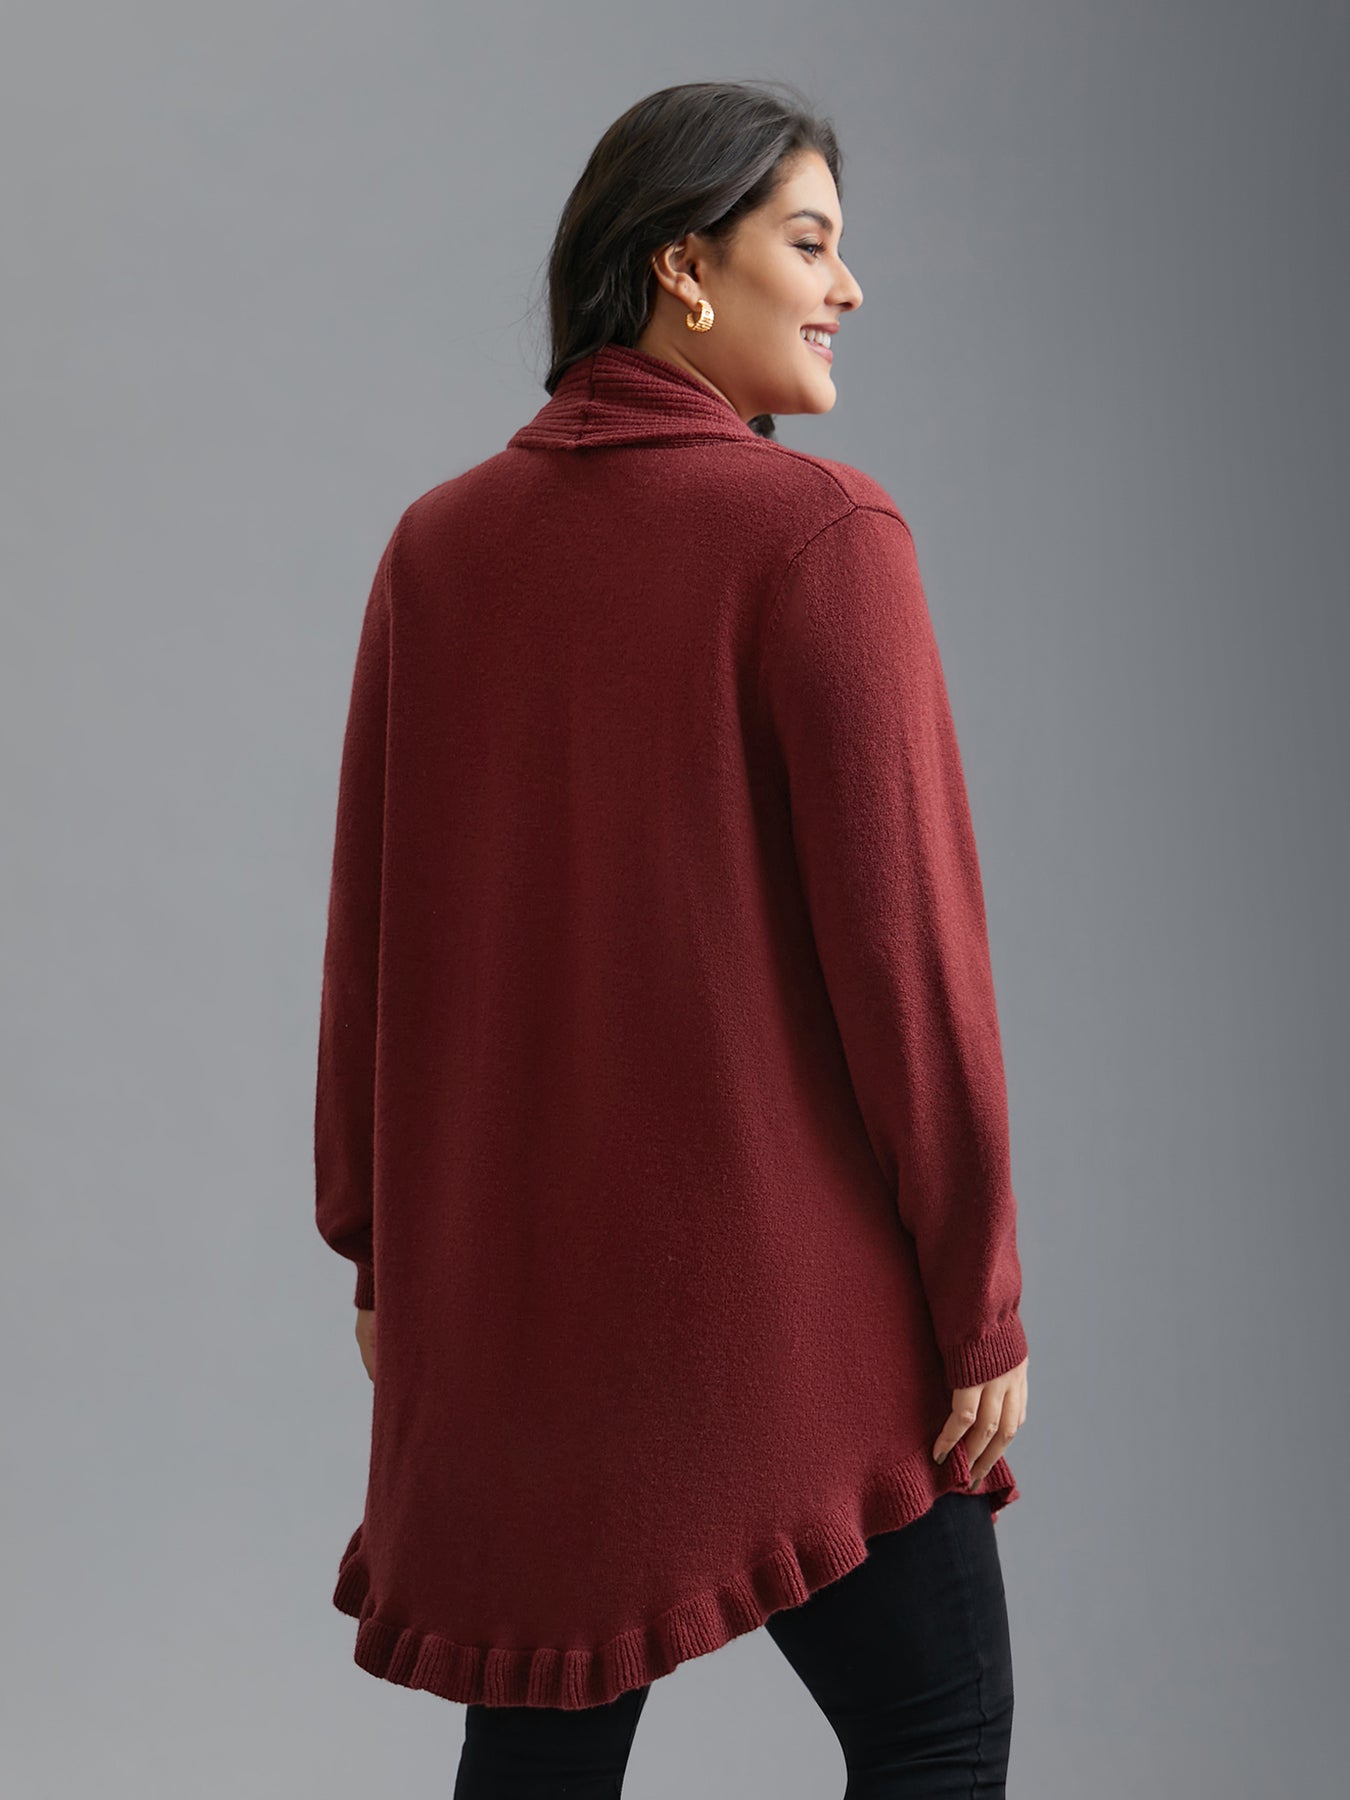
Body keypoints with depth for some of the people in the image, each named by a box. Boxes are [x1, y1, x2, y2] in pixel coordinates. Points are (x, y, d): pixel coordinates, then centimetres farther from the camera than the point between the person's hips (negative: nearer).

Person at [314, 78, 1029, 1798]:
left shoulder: (440, 543, 4)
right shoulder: (819, 533, -12)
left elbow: (372, 928, 7)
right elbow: (900, 931, -14)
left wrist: (381, 1251, 15)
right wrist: (983, 1293, -6)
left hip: (507, 1275, 6)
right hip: (780, 1275, -5)